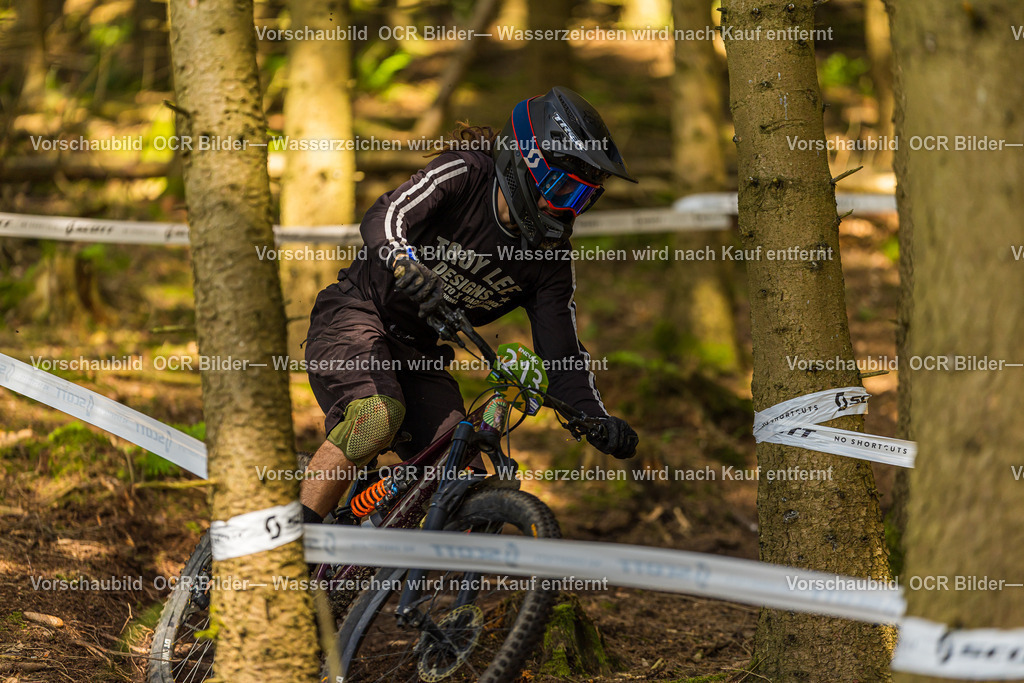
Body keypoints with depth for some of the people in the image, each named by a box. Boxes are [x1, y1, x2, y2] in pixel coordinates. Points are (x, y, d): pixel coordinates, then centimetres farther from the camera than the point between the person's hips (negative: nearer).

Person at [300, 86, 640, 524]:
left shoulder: (550, 259, -2)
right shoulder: (463, 173, -14)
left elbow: (563, 358, -4)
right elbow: (385, 217, -29)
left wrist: (597, 420, -23)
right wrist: (405, 262, -52)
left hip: (420, 355, 6)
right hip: (357, 315, -6)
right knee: (378, 417, -35)